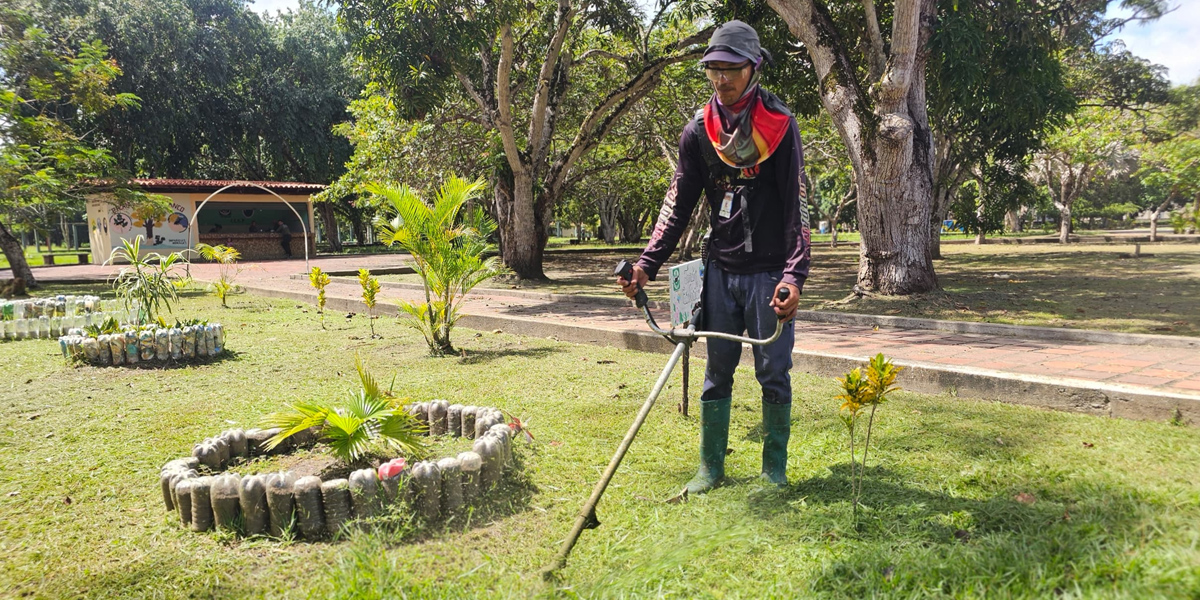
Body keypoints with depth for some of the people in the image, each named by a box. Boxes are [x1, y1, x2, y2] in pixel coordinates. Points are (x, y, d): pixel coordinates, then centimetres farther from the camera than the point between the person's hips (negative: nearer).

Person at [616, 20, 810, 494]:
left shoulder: (780, 125, -6)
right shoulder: (698, 131, 4)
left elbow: (796, 205, -9)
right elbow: (678, 205, 7)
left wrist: (794, 274, -21)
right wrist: (647, 264, -4)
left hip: (769, 271, -3)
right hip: (721, 271, 3)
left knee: (773, 374, 3)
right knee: (717, 373, 9)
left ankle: (774, 470, 18)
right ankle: (710, 468, 20)